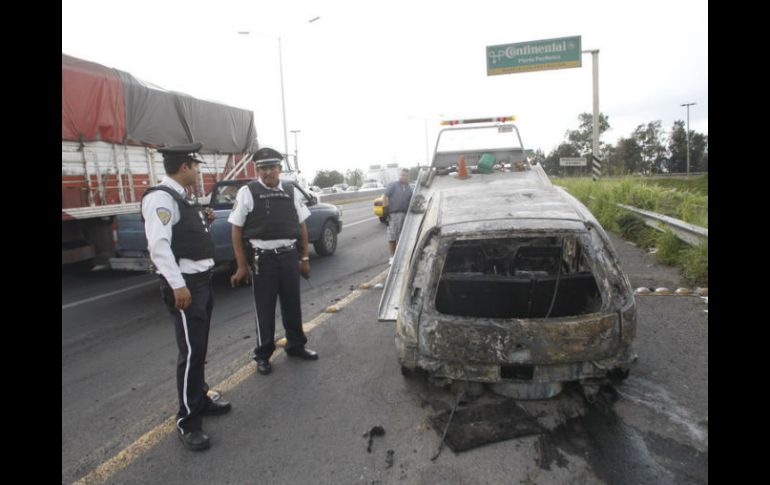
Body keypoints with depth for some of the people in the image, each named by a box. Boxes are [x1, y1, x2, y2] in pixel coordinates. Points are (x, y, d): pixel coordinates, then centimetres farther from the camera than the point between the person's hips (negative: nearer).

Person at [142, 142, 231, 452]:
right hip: (184, 284, -10)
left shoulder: (178, 198, 15)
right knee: (191, 351, -4)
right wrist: (178, 285, -28)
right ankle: (187, 421, 9)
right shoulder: (160, 198, -16)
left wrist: (203, 221, 5)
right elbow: (158, 244, -24)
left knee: (199, 348, 18)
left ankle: (200, 399, 34)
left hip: (201, 279, 10)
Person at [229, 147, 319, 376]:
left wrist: (304, 258, 9)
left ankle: (296, 345, 35)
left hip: (289, 256, 3)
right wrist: (242, 266, -6)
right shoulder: (247, 192, -5)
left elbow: (302, 226, 10)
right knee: (264, 308, 8)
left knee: (292, 304, 15)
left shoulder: (292, 191, 5)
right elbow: (236, 230, -4)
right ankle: (263, 355, 26)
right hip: (263, 258, -3)